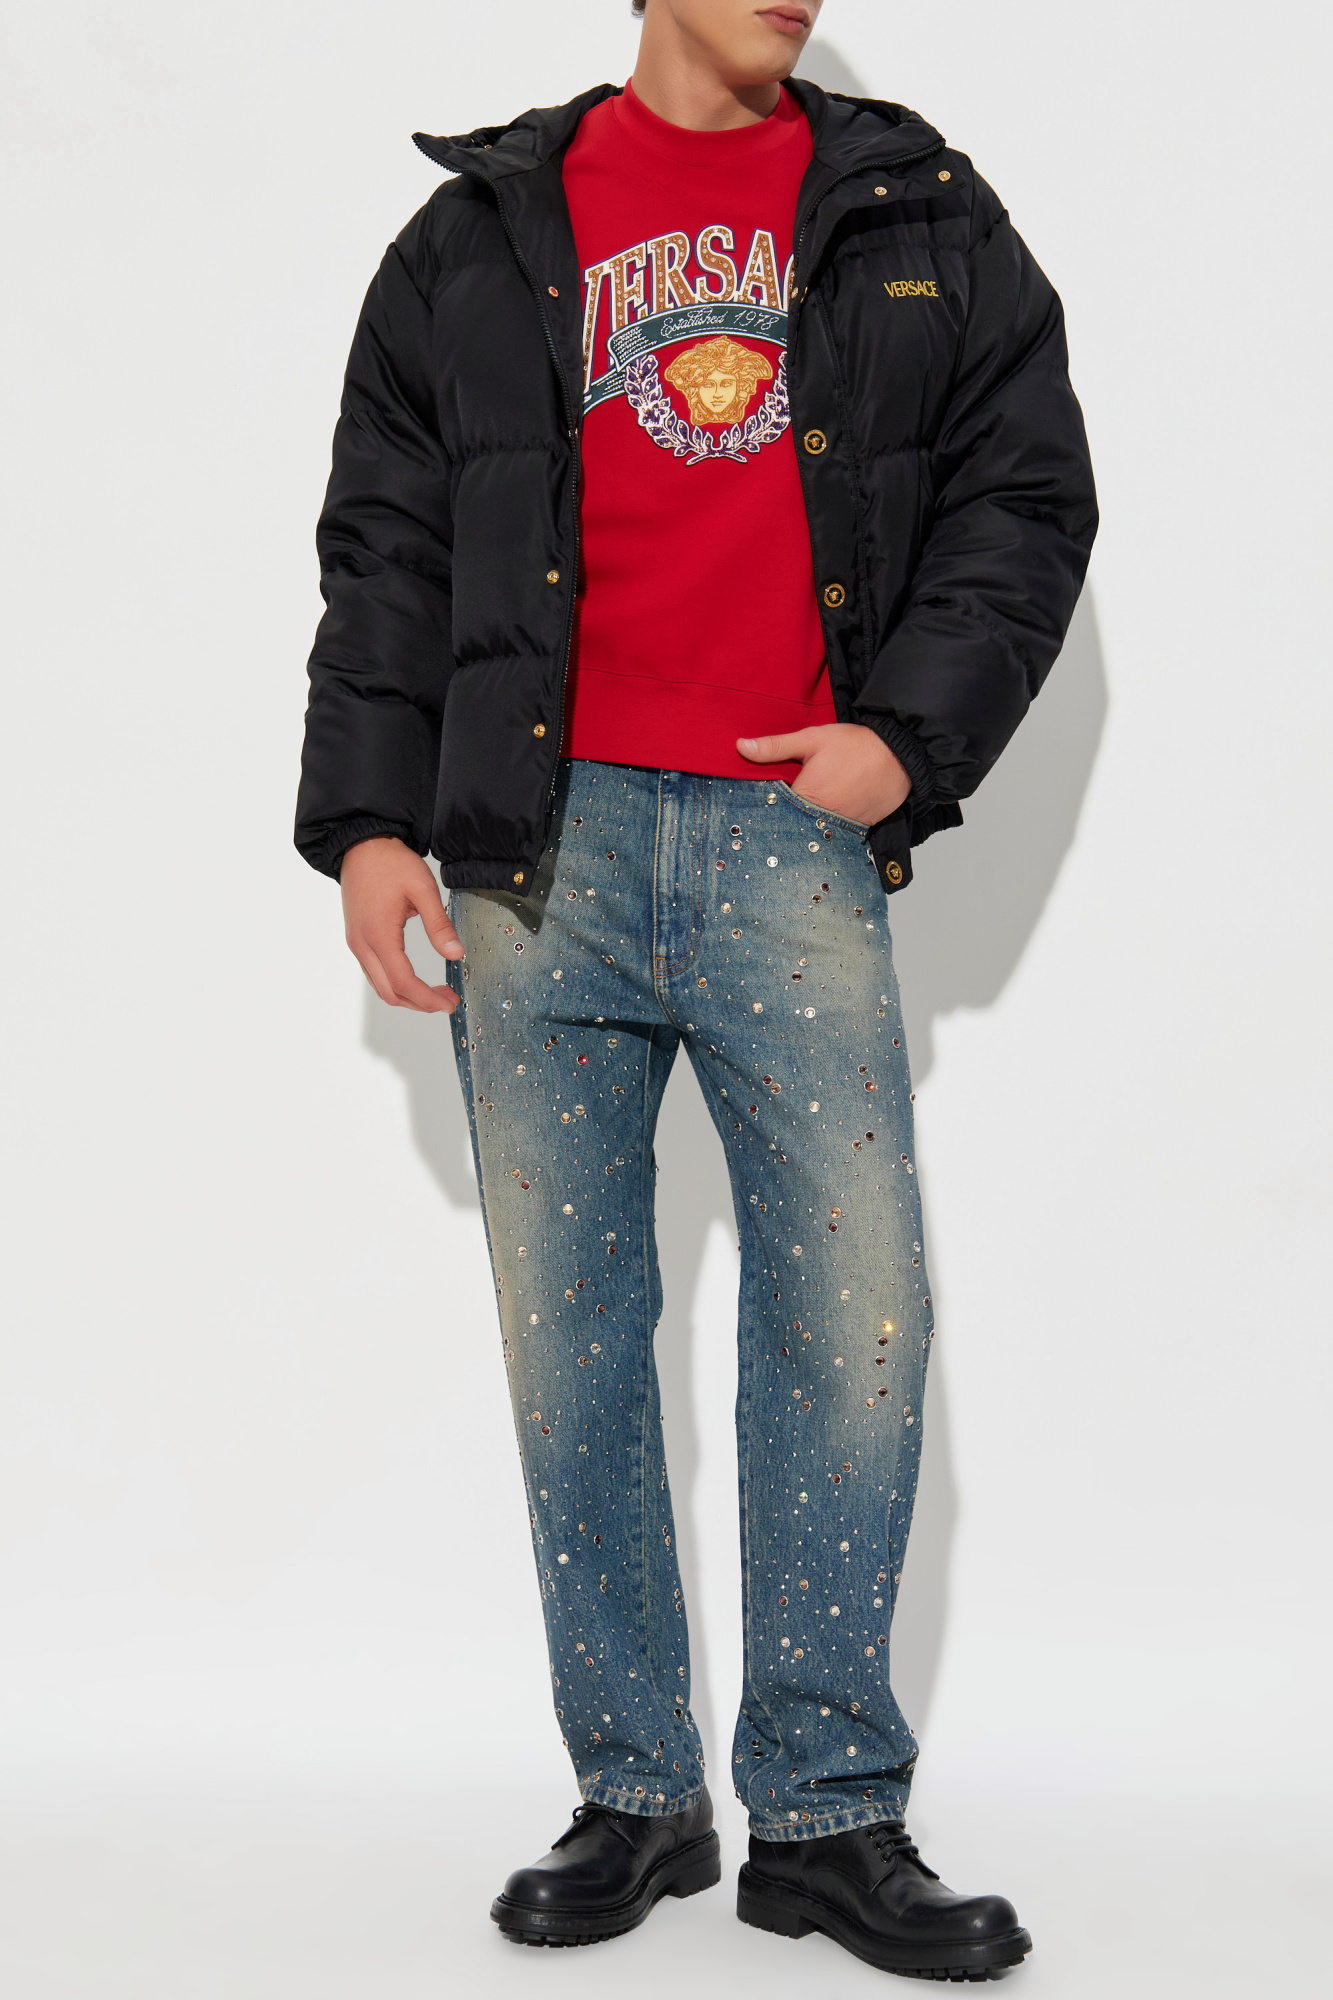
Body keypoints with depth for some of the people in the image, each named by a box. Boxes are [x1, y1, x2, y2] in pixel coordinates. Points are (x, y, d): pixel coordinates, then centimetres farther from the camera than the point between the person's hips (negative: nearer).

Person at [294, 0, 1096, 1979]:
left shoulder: (925, 223, 14)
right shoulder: (483, 238, 13)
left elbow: (1024, 500, 11)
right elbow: (385, 550, 11)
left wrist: (912, 732, -3)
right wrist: (367, 818, 1)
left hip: (797, 837, 0)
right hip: (540, 846, 1)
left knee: (854, 1308, -6)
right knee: (570, 1332, 3)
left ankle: (831, 1814, 8)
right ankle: (635, 1798, 16)